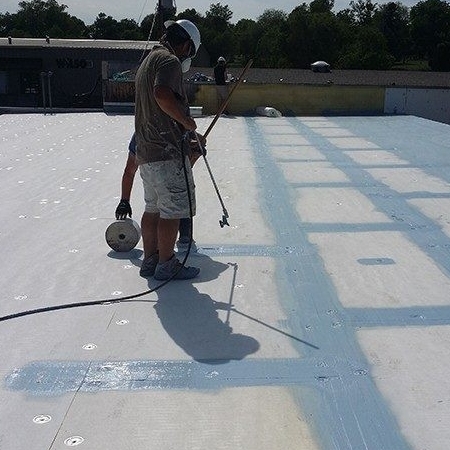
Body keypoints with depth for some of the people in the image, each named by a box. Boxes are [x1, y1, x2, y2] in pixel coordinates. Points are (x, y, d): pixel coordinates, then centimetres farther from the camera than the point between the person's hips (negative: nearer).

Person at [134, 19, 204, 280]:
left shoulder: (148, 62, 23)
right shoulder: (169, 60, -10)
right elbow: (163, 95, -31)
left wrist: (190, 134, 28)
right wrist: (187, 121, -17)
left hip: (146, 152, 10)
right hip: (168, 153, -10)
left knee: (154, 208, 16)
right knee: (173, 210, -2)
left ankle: (150, 260, 25)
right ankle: (166, 266, 6)